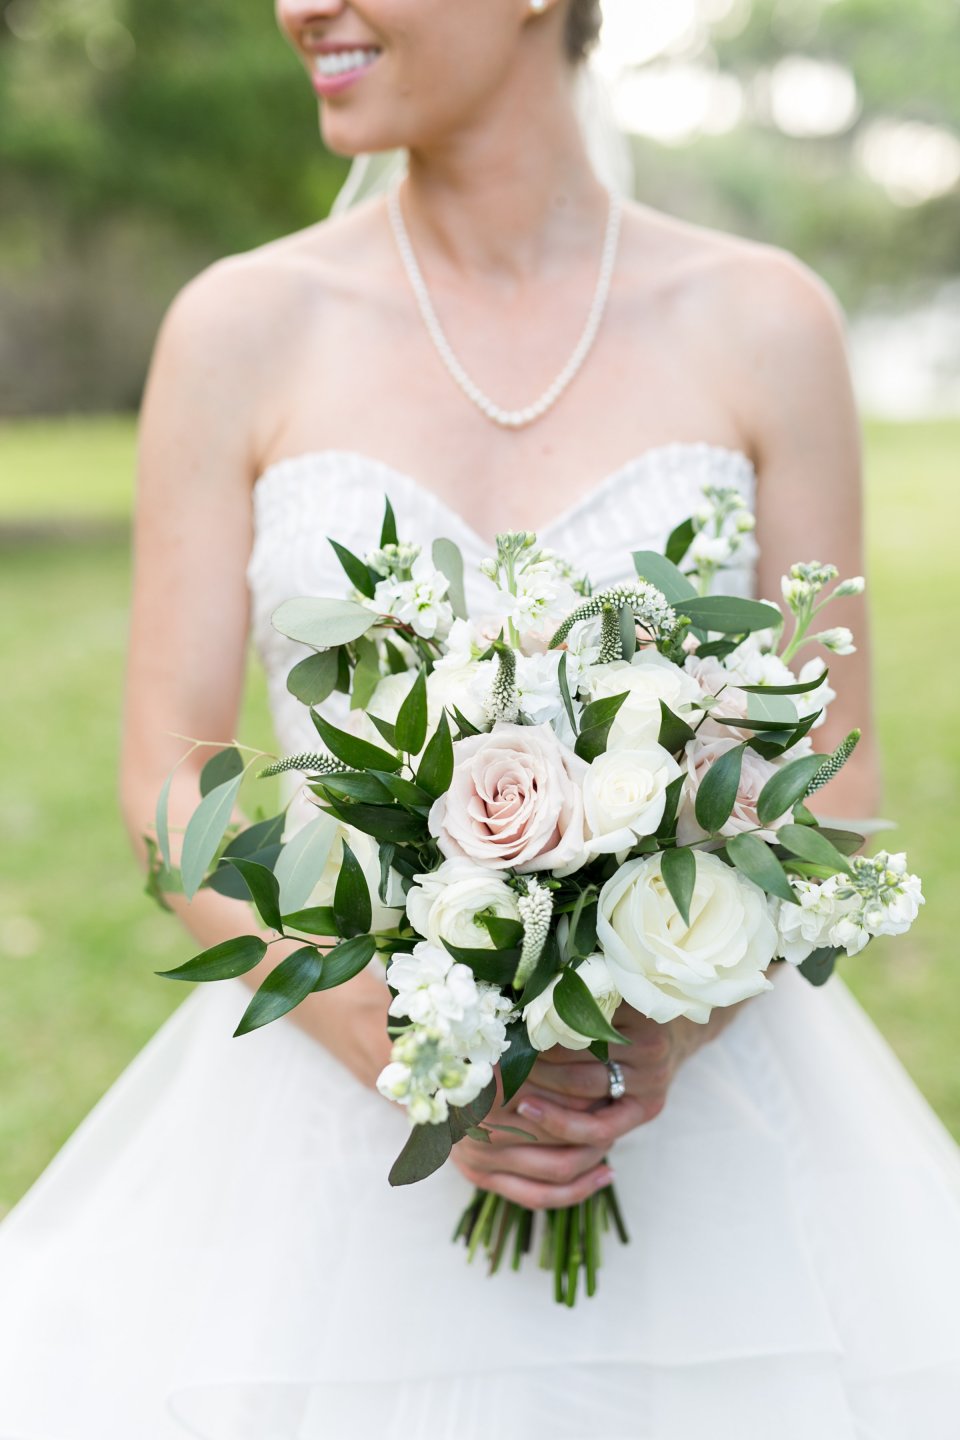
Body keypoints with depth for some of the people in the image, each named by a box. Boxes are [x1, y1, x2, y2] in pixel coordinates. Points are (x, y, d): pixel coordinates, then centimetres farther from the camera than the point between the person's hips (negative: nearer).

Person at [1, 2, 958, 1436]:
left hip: (691, 1092, 0)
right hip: (340, 1089, 0)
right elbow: (167, 783, -3)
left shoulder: (766, 322, -3)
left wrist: (680, 1029, -15)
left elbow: (835, 772, 1)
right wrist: (405, 1050, -15)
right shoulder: (238, 328, -3)